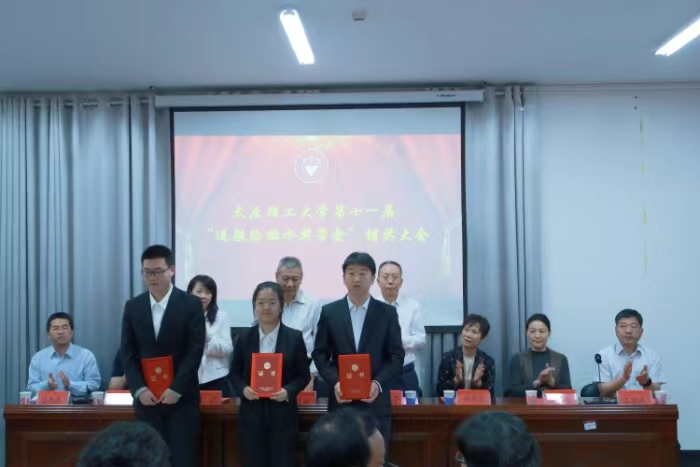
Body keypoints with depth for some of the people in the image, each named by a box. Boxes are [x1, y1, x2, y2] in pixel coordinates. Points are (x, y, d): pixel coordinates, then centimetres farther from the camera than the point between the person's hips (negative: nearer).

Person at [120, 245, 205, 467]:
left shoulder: (191, 304, -3)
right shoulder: (133, 306, 7)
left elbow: (195, 350, -8)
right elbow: (128, 353, 4)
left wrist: (176, 389, -13)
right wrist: (139, 389, -8)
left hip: (181, 398, -3)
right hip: (146, 398, 3)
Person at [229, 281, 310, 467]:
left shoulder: (294, 338, -1)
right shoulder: (244, 338, 4)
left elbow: (304, 376, 1)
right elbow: (235, 373, 9)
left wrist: (288, 391, -17)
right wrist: (243, 388, -11)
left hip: (282, 413, -1)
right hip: (252, 412, 2)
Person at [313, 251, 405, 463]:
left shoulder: (387, 313, 3)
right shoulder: (329, 312, 5)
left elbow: (397, 356, 1)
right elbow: (320, 354, 5)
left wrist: (378, 383, -14)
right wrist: (335, 382, -11)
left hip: (375, 401, 0)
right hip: (341, 400, 1)